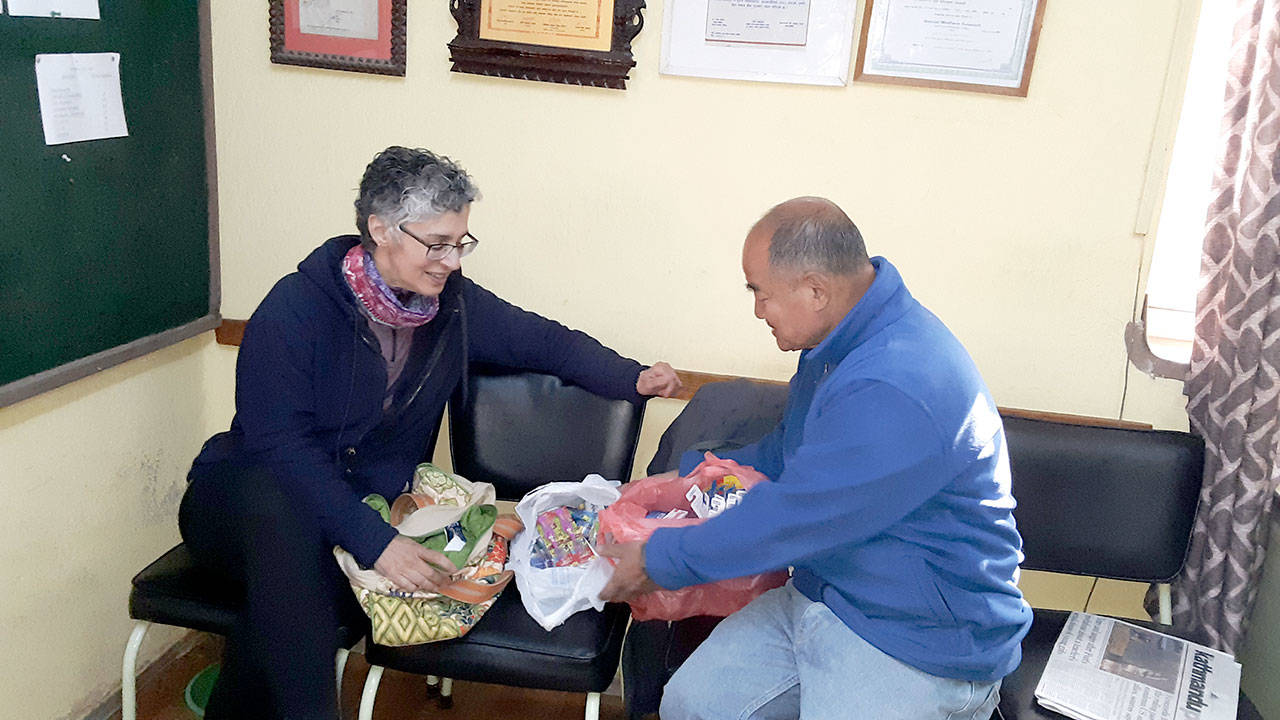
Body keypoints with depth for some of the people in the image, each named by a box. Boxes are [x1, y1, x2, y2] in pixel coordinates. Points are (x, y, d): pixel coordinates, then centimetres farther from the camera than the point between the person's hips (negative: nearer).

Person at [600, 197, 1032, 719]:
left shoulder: (893, 392, -31)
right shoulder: (845, 342, 4)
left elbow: (791, 520, -25)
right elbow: (786, 454, 20)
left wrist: (658, 561, -12)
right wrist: (680, 480, 15)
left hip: (921, 643, -8)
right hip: (822, 595, 9)